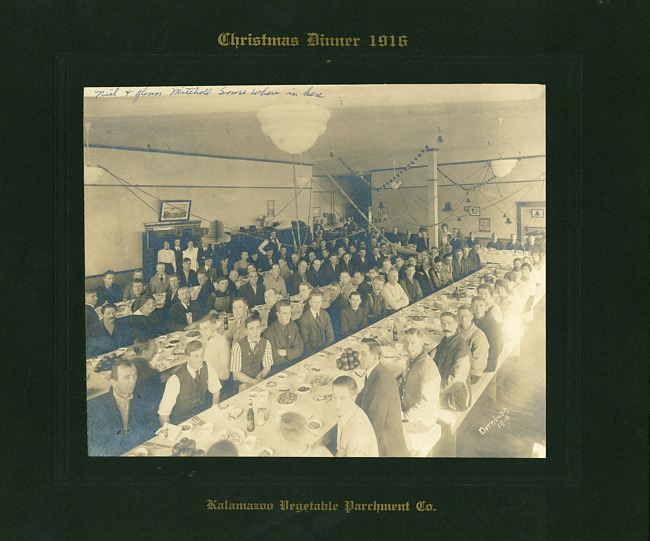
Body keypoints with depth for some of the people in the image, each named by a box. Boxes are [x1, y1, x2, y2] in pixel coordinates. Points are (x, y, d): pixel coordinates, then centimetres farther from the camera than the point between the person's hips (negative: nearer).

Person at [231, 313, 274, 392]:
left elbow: (267, 367, 8)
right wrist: (255, 382, -21)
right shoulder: (238, 346, -14)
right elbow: (236, 374, -13)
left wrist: (259, 378, -12)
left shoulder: (266, 343, -1)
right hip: (242, 382, -4)